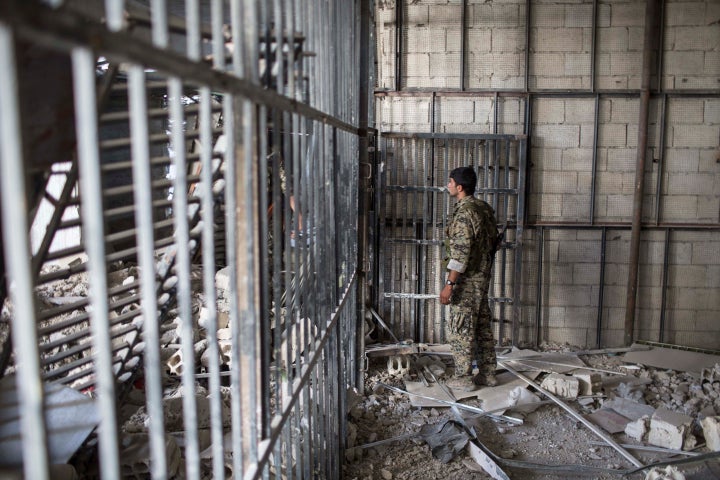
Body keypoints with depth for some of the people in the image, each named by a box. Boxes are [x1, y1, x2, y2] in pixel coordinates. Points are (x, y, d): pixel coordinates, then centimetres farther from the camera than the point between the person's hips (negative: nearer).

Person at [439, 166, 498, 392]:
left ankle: (463, 378, 10)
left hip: (467, 280, -9)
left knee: (460, 330, 1)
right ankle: (488, 373, 23)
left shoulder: (464, 213, -21)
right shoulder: (485, 209, 8)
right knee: (482, 326, 15)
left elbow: (460, 253, -25)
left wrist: (449, 284, -23)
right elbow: (493, 241, 16)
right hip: (483, 277, 9)